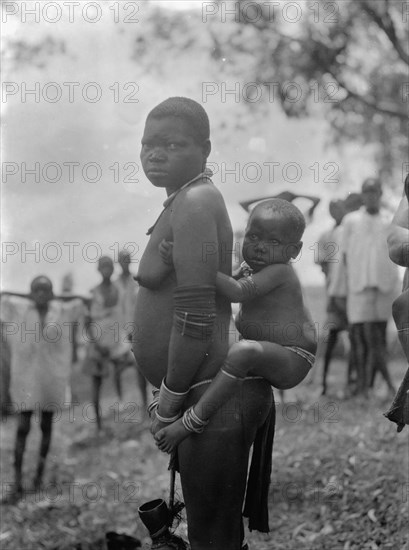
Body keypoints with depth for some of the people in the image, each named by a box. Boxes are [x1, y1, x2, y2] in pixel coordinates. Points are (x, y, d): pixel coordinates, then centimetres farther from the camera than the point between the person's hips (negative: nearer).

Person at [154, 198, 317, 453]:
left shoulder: (280, 271, -19)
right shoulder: (248, 268, 9)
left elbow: (238, 292, -32)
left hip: (292, 358, -10)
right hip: (269, 357, 11)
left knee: (244, 350, -38)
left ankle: (193, 421, -34)